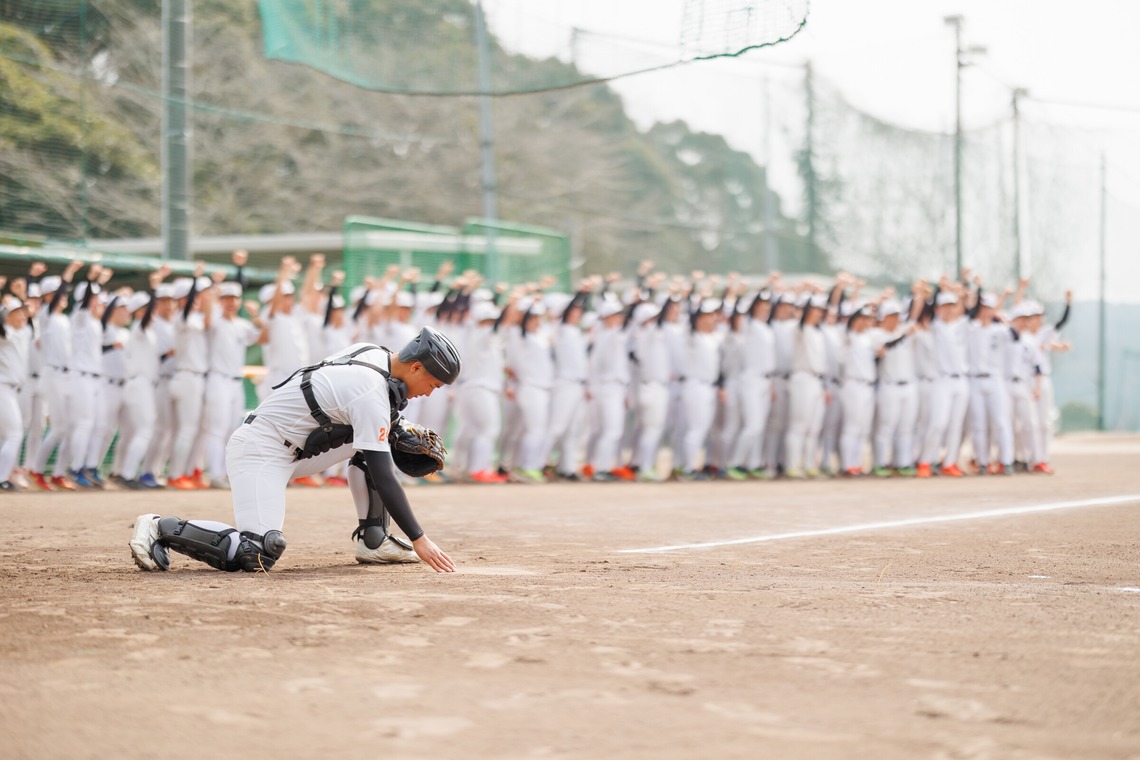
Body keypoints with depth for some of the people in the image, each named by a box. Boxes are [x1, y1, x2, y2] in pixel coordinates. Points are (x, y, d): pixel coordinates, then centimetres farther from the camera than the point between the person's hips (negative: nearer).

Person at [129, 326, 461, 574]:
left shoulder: (370, 351, 5)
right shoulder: (373, 395, -21)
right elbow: (383, 477, -22)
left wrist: (390, 426, 13)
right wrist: (419, 539, -21)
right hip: (261, 450, -10)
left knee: (370, 444, 10)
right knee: (258, 554, -23)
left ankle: (373, 541, 12)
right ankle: (163, 528, -12)